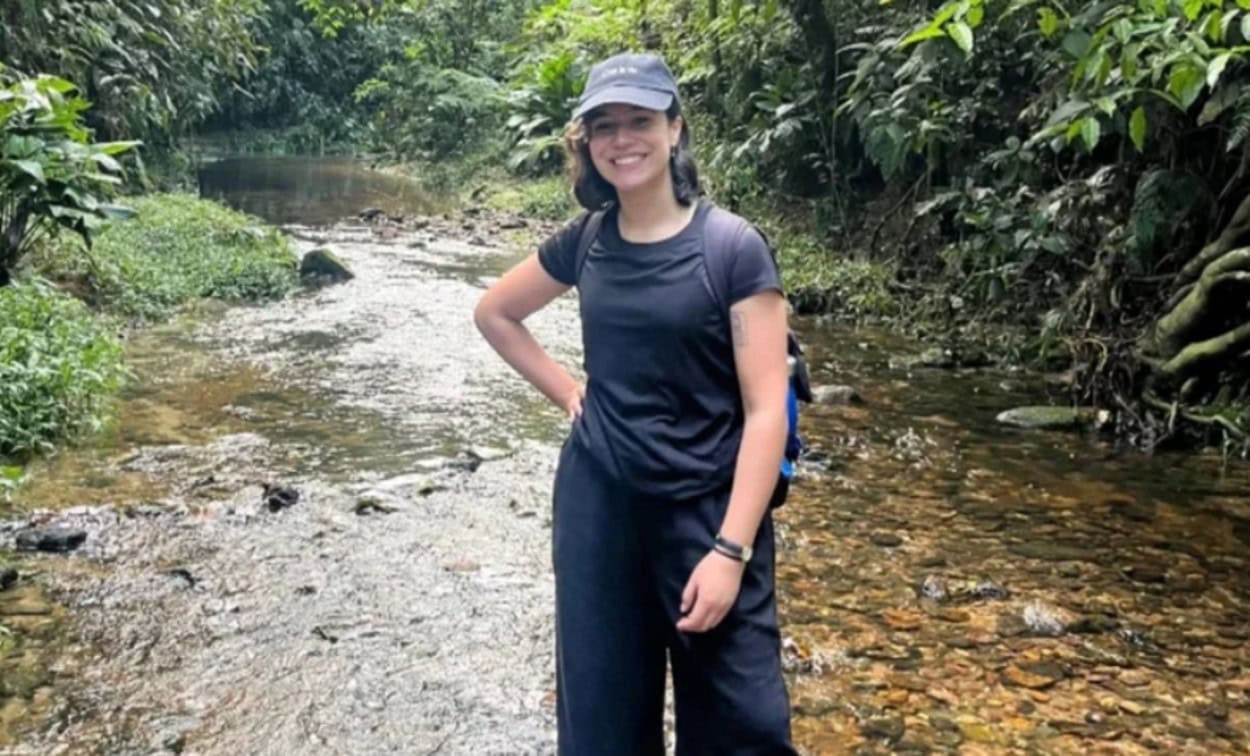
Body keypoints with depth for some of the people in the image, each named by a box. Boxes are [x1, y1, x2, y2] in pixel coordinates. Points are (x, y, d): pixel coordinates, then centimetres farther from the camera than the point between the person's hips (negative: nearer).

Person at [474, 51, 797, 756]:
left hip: (707, 509, -3)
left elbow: (766, 410, -14)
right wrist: (569, 393, 8)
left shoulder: (733, 248, -11)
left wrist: (731, 549, -18)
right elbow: (494, 313, 19)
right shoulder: (585, 242, 2)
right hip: (596, 504, 4)